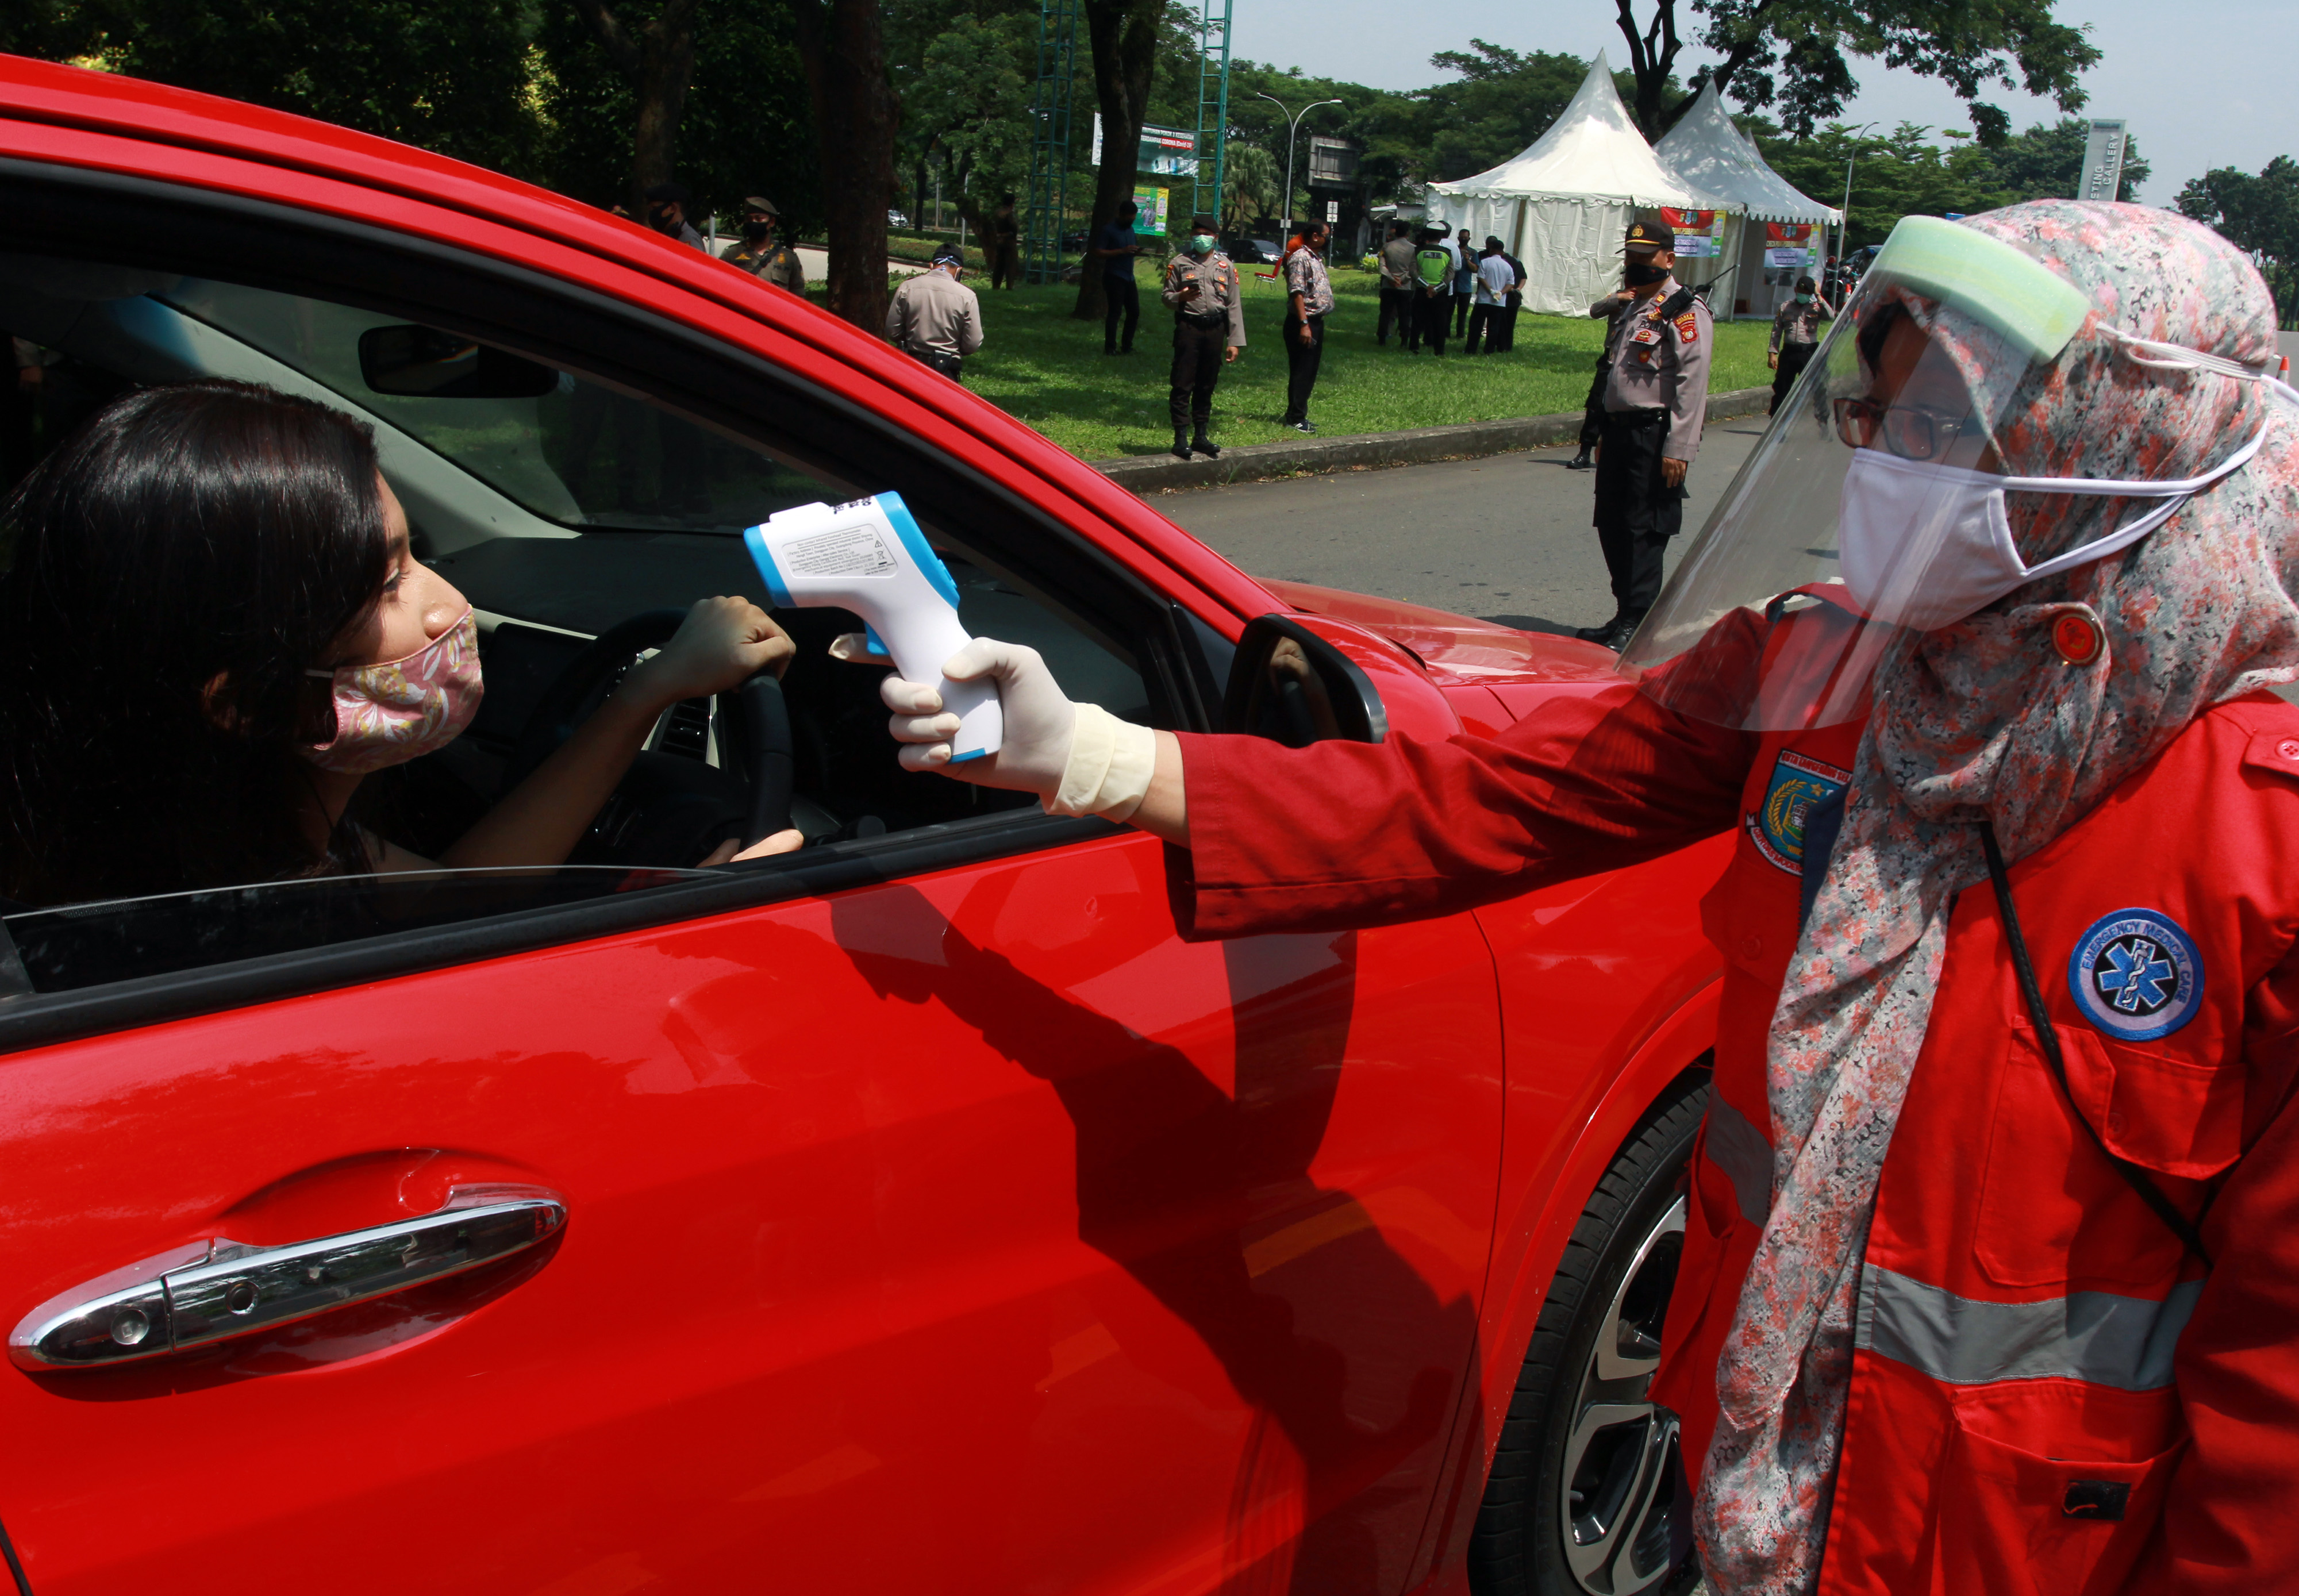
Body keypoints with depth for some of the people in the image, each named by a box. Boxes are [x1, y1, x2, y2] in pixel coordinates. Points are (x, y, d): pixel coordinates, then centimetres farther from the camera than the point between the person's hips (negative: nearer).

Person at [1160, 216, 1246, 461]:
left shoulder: (1226, 266, 10)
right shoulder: (1179, 263, 4)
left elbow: (1234, 305, 9)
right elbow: (1165, 295, 6)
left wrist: (1234, 341, 3)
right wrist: (1180, 297, -18)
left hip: (1215, 329, 3)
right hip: (1188, 328, -2)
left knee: (1207, 386, 8)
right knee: (1183, 384, -5)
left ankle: (1200, 436, 16)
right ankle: (1181, 438, -3)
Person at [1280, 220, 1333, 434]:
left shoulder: (1317, 259, 17)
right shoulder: (1300, 259, -13)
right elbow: (1297, 293, -20)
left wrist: (1317, 324, 18)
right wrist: (1304, 324, -26)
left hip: (1317, 322, 10)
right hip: (1303, 322, -10)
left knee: (1310, 372, 12)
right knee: (1301, 372, -6)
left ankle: (1298, 415, 19)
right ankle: (1296, 418, -2)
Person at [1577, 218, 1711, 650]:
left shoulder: (1685, 312, -9)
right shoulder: (1632, 309, 20)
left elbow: (1693, 384, -17)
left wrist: (1678, 449, -23)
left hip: (1656, 436, -9)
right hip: (1621, 432, 9)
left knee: (1644, 532, -8)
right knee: (1611, 526, 10)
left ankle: (1636, 625, -4)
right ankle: (1625, 616, 21)